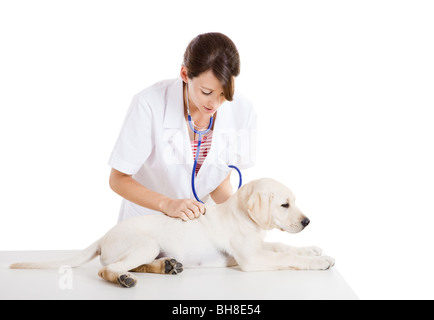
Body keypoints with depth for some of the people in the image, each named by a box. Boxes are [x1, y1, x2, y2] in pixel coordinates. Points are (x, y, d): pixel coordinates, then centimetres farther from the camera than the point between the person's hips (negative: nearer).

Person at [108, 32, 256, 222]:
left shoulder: (242, 112, -15)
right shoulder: (148, 105, -24)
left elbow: (221, 180, -3)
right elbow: (118, 179, -15)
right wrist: (168, 204, -29)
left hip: (201, 219, 2)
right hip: (146, 219, -2)